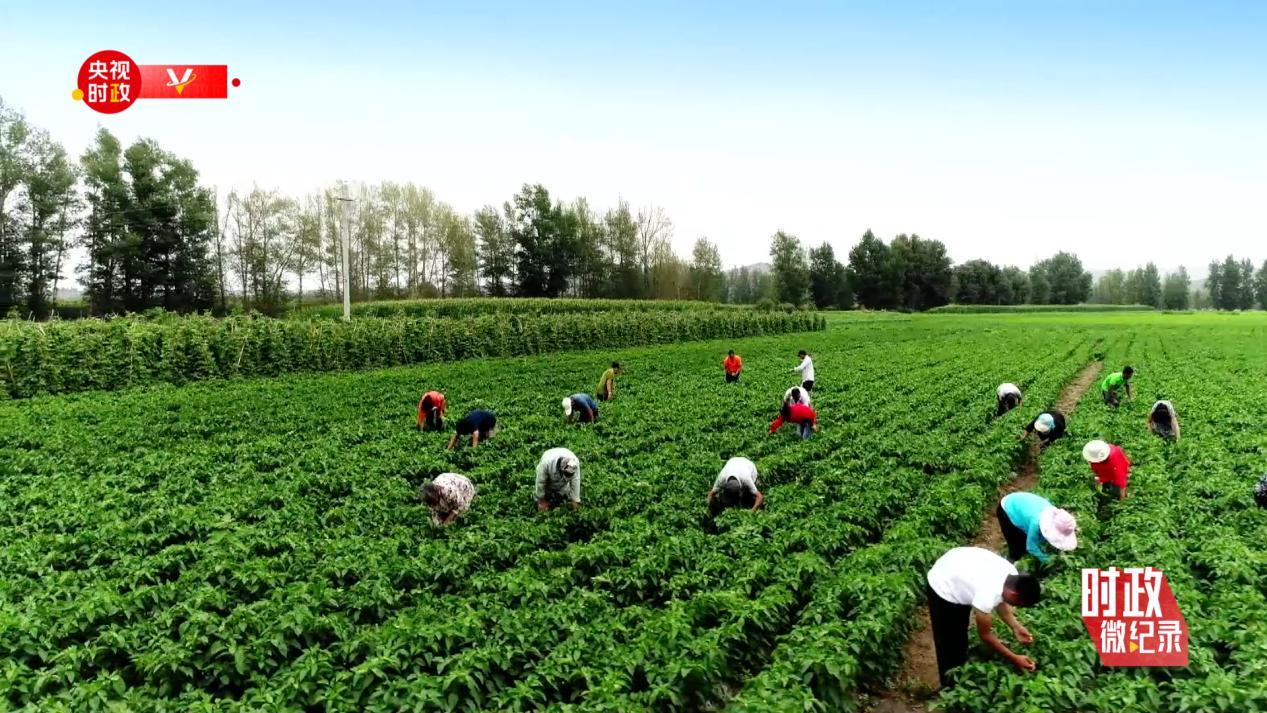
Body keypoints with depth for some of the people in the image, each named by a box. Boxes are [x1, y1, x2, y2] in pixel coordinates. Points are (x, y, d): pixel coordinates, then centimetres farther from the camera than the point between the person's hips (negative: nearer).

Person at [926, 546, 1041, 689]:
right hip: (943, 587, -8)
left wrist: (1015, 627, -9)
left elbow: (1000, 600, 3)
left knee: (961, 638, 24)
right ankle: (951, 687, 21)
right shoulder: (988, 594, -39)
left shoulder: (1012, 574, -18)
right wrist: (1014, 659, -16)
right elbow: (985, 635, -22)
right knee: (950, 644, 2)